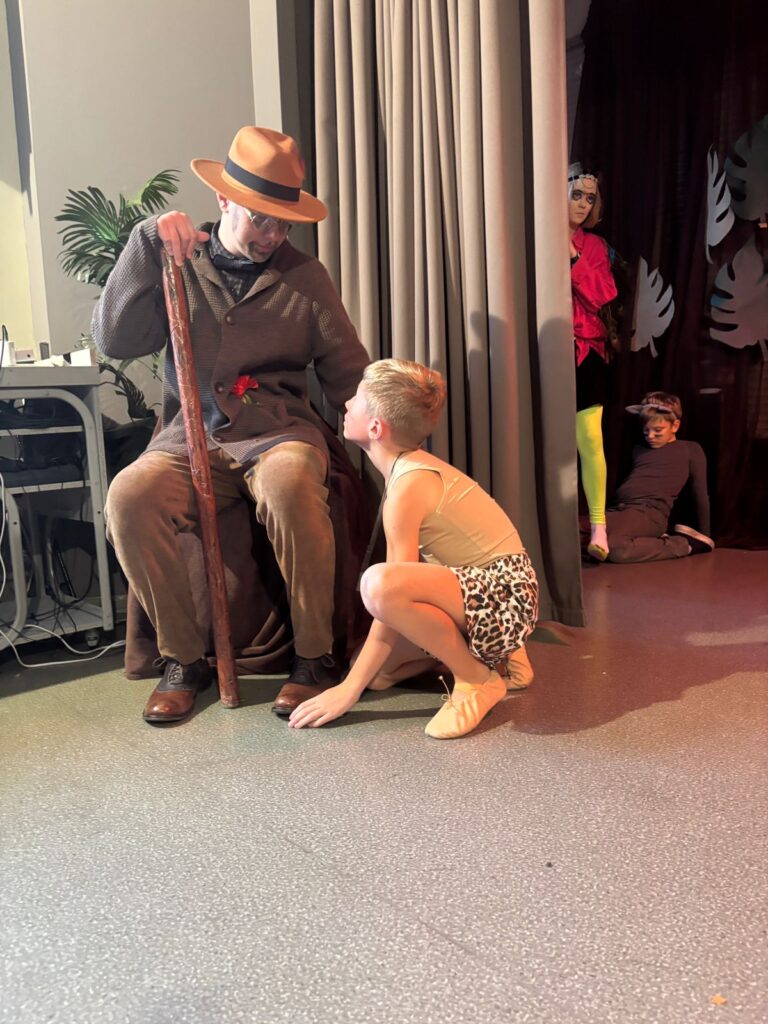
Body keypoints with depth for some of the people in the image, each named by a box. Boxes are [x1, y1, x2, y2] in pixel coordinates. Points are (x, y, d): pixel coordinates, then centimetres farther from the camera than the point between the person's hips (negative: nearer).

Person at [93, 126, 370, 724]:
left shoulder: (304, 276, 11)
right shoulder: (178, 266, 11)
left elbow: (349, 374, 7)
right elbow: (116, 340, -2)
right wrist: (146, 242, -7)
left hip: (278, 433, -1)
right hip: (190, 439, 1)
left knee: (291, 485, -36)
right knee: (129, 496, -29)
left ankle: (315, 657, -18)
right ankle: (185, 657, -8)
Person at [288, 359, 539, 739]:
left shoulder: (409, 483, -22)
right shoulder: (410, 465, 6)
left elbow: (393, 593, -22)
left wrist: (348, 689, -16)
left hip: (503, 595, -9)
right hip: (482, 586, 9)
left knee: (379, 583, -34)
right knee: (376, 671, 6)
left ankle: (478, 679, -12)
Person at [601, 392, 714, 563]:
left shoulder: (690, 449, 16)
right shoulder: (639, 450, 32)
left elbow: (700, 494, 15)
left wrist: (704, 535, 13)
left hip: (650, 511, -5)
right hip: (616, 510, 5)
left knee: (614, 547, -39)